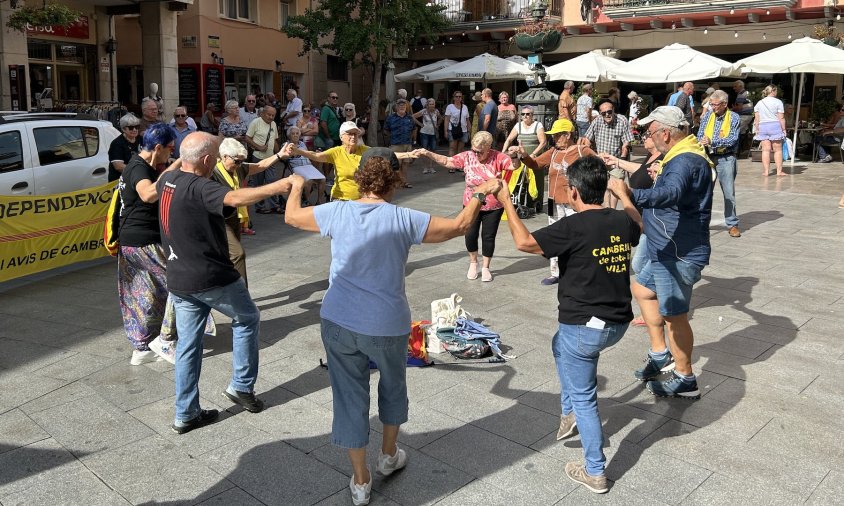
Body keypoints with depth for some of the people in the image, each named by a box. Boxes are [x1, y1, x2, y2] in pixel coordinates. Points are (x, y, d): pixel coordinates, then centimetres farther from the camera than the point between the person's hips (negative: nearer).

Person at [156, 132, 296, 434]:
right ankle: (241, 386, 19)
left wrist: (178, 163, 47)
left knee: (188, 344, 14)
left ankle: (185, 414, 20)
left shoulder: (167, 180, 5)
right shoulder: (198, 188, -21)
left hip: (179, 281, 8)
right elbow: (235, 198, -42)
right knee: (248, 319, 17)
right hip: (211, 278, -8)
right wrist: (278, 187, -46)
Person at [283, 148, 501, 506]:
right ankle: (388, 456, 45)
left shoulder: (337, 213, -6)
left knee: (350, 398, 13)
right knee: (393, 387, 26)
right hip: (387, 326, -1)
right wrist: (479, 194, 15)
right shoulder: (403, 219, -11)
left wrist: (296, 187, 32)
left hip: (339, 323, 1)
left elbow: (291, 217, 11)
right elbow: (459, 226, -2)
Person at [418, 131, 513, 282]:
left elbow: (514, 166, -21)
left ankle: (485, 267, 25)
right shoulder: (467, 156, -7)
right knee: (470, 234, 7)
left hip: (493, 207, -2)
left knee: (488, 237, 7)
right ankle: (473, 263, 33)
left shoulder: (497, 157, -13)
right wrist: (428, 154, -13)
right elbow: (446, 161, -3)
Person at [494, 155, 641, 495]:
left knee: (584, 398, 9)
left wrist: (507, 202, -5)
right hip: (618, 323, 7)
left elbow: (524, 242, -17)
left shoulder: (574, 227, -20)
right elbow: (640, 226, 26)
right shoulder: (623, 221, 1)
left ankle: (595, 473, 20)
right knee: (560, 344, 33)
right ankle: (569, 413, 37)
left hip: (584, 326, -7)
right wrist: (623, 194, 39)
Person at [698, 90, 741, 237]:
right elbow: (700, 136, 4)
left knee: (729, 192, 0)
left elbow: (733, 139, -12)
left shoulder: (733, 118, -3)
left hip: (726, 158, -3)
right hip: (708, 157, 3)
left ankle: (732, 224, 8)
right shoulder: (707, 116, 7)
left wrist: (712, 142, -21)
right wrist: (704, 143, -19)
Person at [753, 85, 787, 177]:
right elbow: (781, 118, -6)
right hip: (775, 125, -3)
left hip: (762, 127, 3)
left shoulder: (759, 103, 10)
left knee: (765, 150, 2)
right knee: (778, 150, 3)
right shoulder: (778, 102, -2)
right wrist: (784, 129, 0)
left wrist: (757, 130, 13)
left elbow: (756, 119, 8)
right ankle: (779, 171, 4)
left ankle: (766, 171, 0)